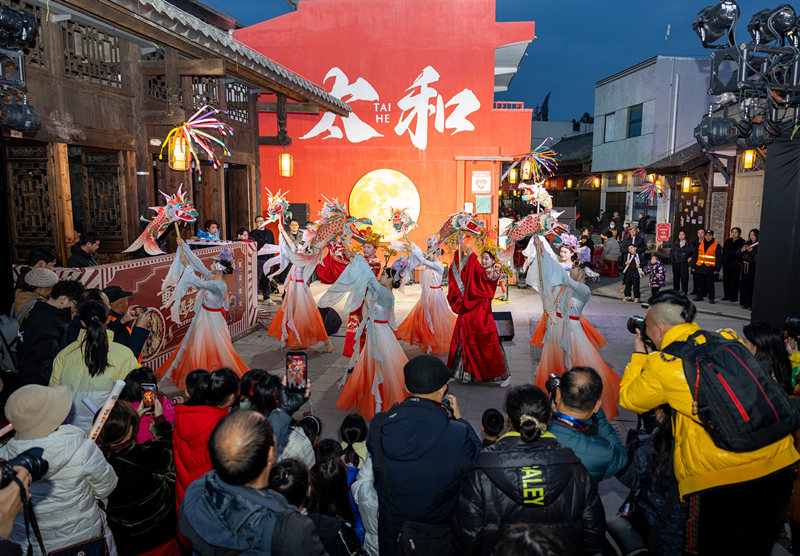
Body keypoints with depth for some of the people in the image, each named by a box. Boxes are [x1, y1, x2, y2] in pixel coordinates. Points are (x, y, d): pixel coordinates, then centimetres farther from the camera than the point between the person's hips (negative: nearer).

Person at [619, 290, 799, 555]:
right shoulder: (728, 340, 3)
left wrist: (639, 355, 19)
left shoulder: (662, 365, -9)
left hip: (723, 479, -5)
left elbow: (629, 399, 9)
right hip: (778, 464, 6)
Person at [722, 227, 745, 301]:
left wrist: (739, 262, -16)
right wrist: (723, 260, 10)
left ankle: (734, 297, 5)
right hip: (726, 264, 5)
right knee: (726, 280, 8)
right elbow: (723, 251, 17)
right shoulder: (728, 241, 12)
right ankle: (727, 295, 17)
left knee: (734, 281, -1)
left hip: (736, 264, -5)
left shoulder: (742, 242, -5)